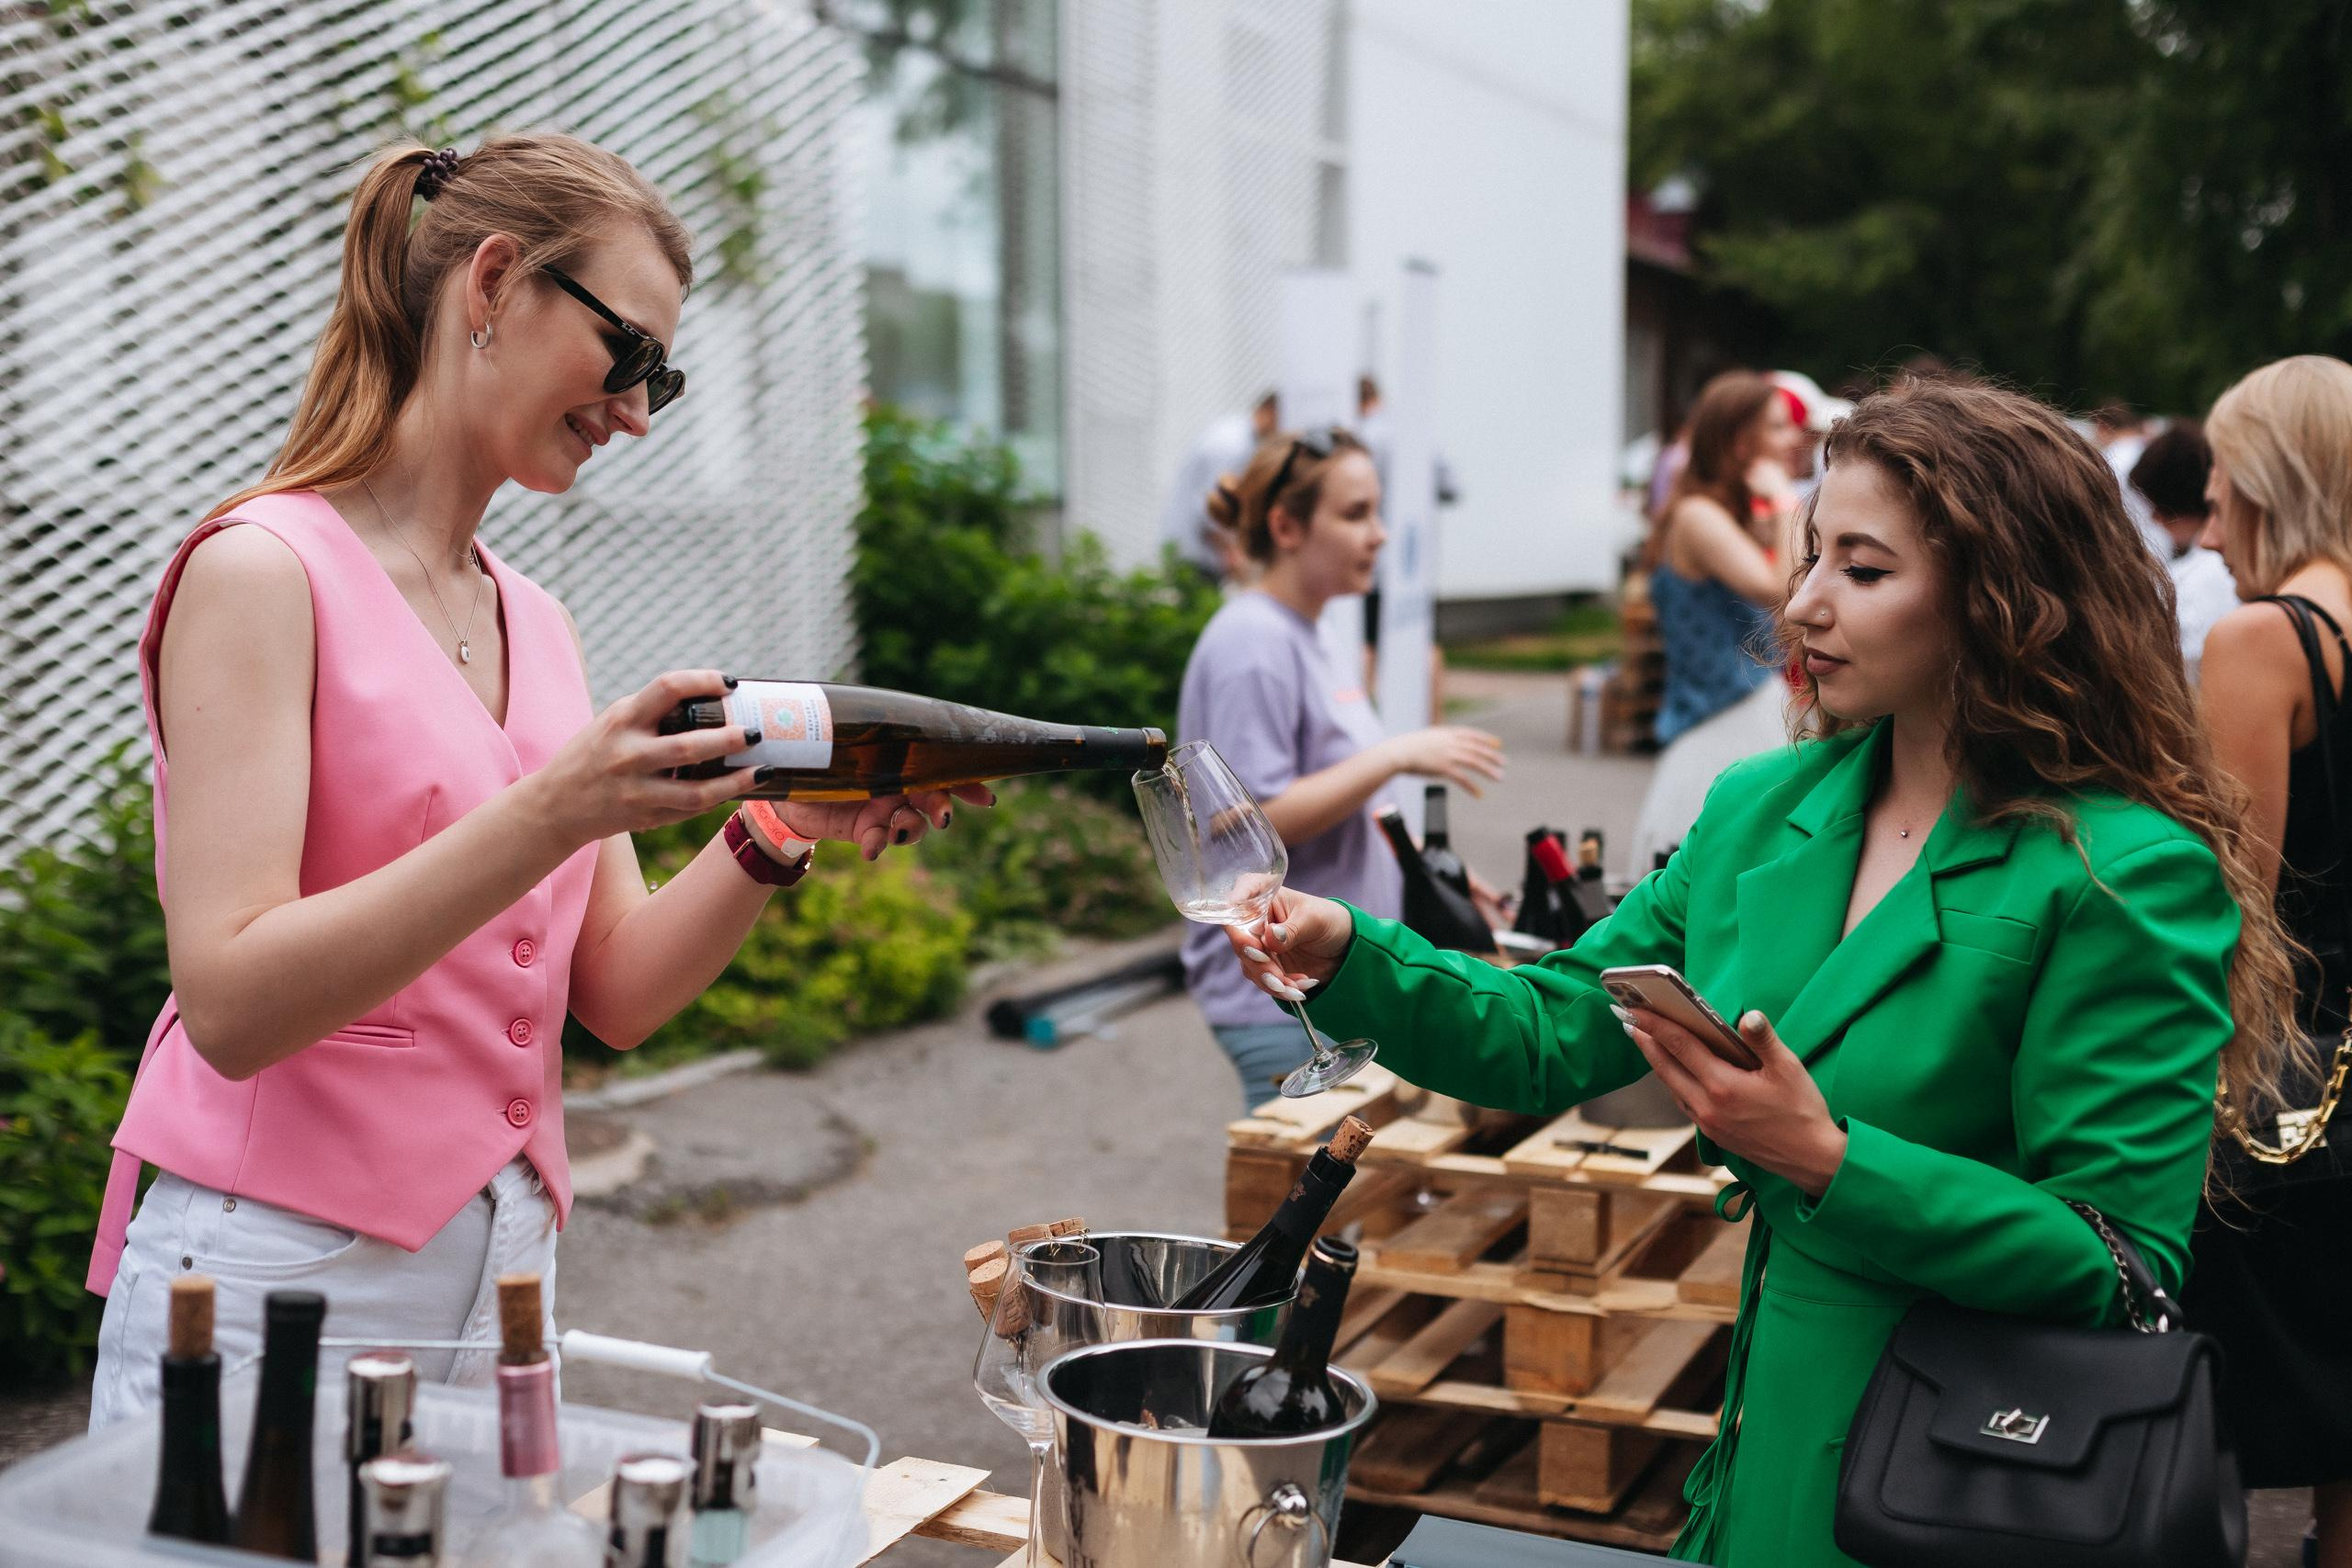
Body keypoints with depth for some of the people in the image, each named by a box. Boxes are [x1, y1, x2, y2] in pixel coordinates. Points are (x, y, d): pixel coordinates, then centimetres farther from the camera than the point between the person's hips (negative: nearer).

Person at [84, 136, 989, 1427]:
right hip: (280, 1266, -6)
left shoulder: (541, 626, 11)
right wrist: (547, 817, -28)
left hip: (506, 1269, 6)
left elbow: (615, 995, 7)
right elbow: (231, 1003, -20)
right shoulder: (263, 570, -10)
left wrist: (776, 832, -9)